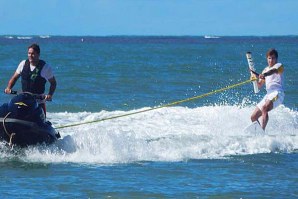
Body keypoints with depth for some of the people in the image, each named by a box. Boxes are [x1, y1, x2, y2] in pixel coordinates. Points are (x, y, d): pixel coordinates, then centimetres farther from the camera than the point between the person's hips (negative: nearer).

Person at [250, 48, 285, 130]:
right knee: (253, 117, 3)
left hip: (277, 93, -8)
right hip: (268, 95, 8)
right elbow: (259, 85, 22)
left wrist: (264, 75, -42)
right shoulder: (265, 70, 25)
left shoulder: (279, 66, 4)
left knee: (265, 108, -35)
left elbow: (274, 70, -21)